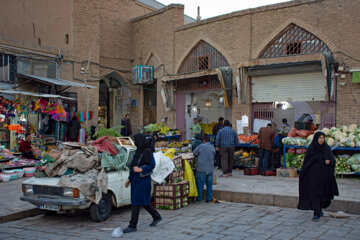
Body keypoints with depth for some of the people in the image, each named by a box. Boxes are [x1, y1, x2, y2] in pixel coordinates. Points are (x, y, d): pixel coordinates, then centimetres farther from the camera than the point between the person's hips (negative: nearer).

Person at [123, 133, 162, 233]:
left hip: (143, 180, -9)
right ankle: (156, 217, 31)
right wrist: (129, 179, 17)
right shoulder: (138, 151, 12)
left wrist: (141, 170, -25)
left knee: (136, 202, -6)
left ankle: (132, 226, 1)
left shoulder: (147, 151, -13)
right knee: (143, 201, 16)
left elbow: (152, 165, -14)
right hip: (135, 180, 9)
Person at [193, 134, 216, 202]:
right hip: (210, 169, 4)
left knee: (200, 184, 6)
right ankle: (208, 198, 13)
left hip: (201, 169, -4)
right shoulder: (213, 148, 6)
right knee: (209, 184, 10)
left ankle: (199, 198, 11)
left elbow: (194, 153, 2)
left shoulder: (201, 146, -7)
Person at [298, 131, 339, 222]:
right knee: (315, 193, -8)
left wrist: (329, 161, -20)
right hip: (314, 174, -4)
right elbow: (306, 162, -3)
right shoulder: (311, 149, -6)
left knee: (323, 192, 12)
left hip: (324, 174, 4)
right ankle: (316, 213, -3)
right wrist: (304, 176, -5)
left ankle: (319, 209, 36)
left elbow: (332, 158, 4)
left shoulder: (326, 148, 4)